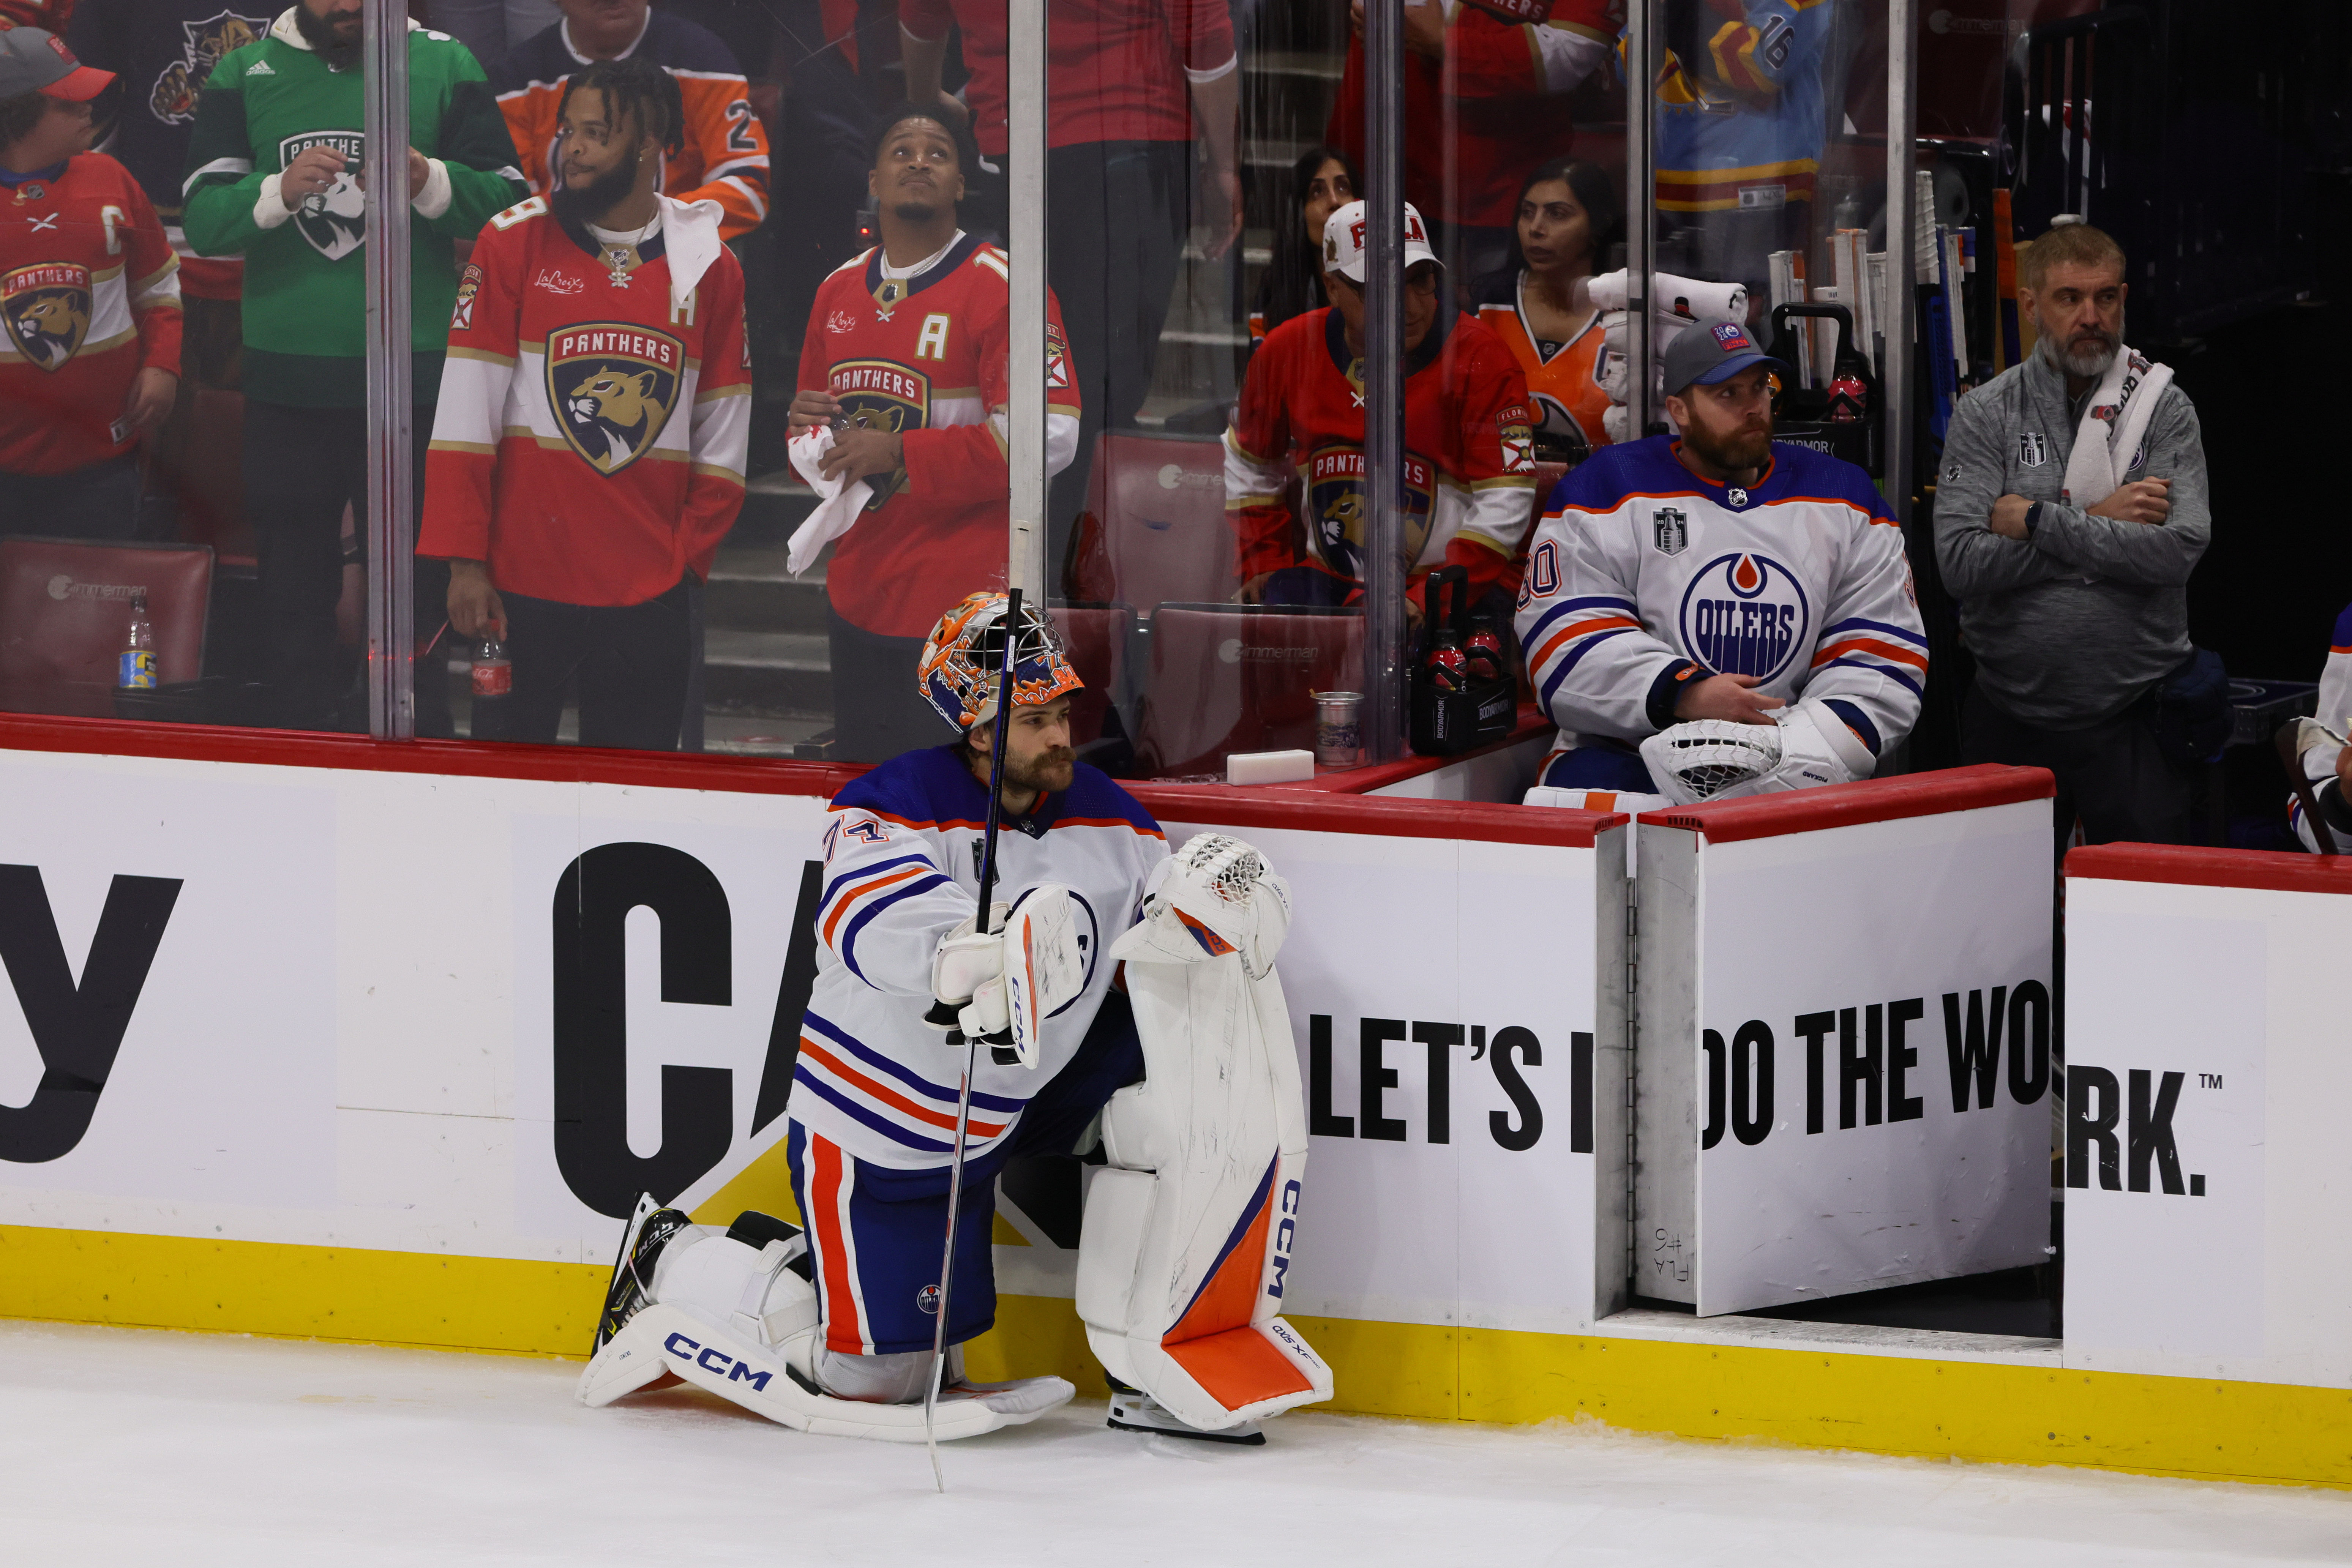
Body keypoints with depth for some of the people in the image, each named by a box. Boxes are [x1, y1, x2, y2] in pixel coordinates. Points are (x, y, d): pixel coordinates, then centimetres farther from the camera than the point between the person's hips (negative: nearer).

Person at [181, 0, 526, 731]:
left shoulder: (445, 65, 3)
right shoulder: (245, 75, 7)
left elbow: (509, 202, -3)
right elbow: (201, 220, -4)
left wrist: (432, 183, -22)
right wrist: (280, 191, -23)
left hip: (412, 378, -2)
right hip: (286, 379, 2)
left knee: (414, 586, -2)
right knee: (292, 582, 7)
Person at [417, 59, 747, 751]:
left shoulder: (708, 270, 6)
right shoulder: (513, 245, -1)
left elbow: (722, 441, 11)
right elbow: (464, 421, -3)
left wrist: (689, 559, 3)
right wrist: (464, 561, -7)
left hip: (649, 596, 2)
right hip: (523, 583, -1)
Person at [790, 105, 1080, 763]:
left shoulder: (1000, 284, -10)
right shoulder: (839, 289, 13)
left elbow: (1049, 436, -19)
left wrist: (899, 453, -18)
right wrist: (807, 430, -2)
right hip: (858, 601, 7)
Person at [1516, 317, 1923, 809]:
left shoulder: (1842, 497, 13)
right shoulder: (1609, 488, 5)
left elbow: (1885, 654, 7)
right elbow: (1566, 641, -5)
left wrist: (1811, 745, -12)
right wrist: (1683, 693, -19)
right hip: (1625, 756, -2)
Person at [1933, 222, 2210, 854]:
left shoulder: (2163, 410, 1)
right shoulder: (1984, 415, 2)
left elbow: (2181, 548, -15)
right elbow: (1962, 563, -11)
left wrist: (2038, 521, -13)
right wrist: (2097, 523, -12)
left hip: (2134, 719, -1)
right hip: (2011, 721, 1)